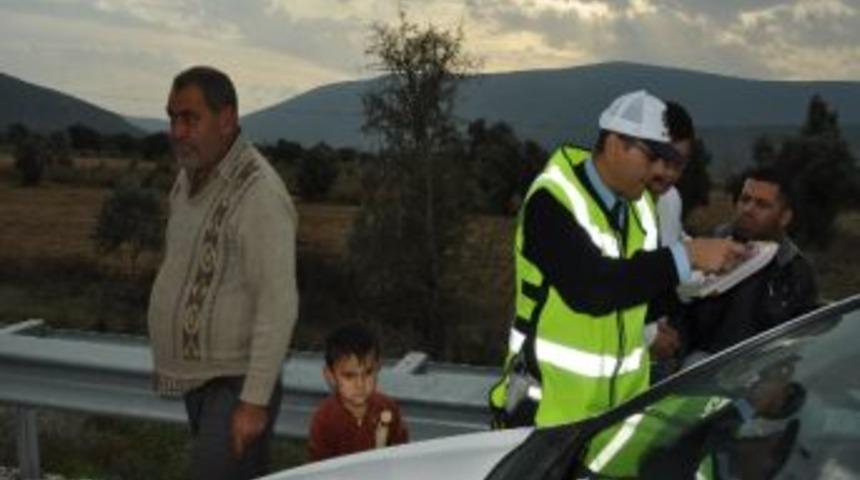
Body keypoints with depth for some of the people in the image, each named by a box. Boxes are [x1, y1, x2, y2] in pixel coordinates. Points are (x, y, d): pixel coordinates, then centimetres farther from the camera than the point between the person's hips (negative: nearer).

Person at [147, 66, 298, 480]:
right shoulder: (191, 176, 7)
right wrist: (172, 360, 19)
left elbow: (278, 305, -23)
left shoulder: (257, 194, -21)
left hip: (234, 386, -8)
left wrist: (255, 400, -22)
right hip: (198, 381, 8)